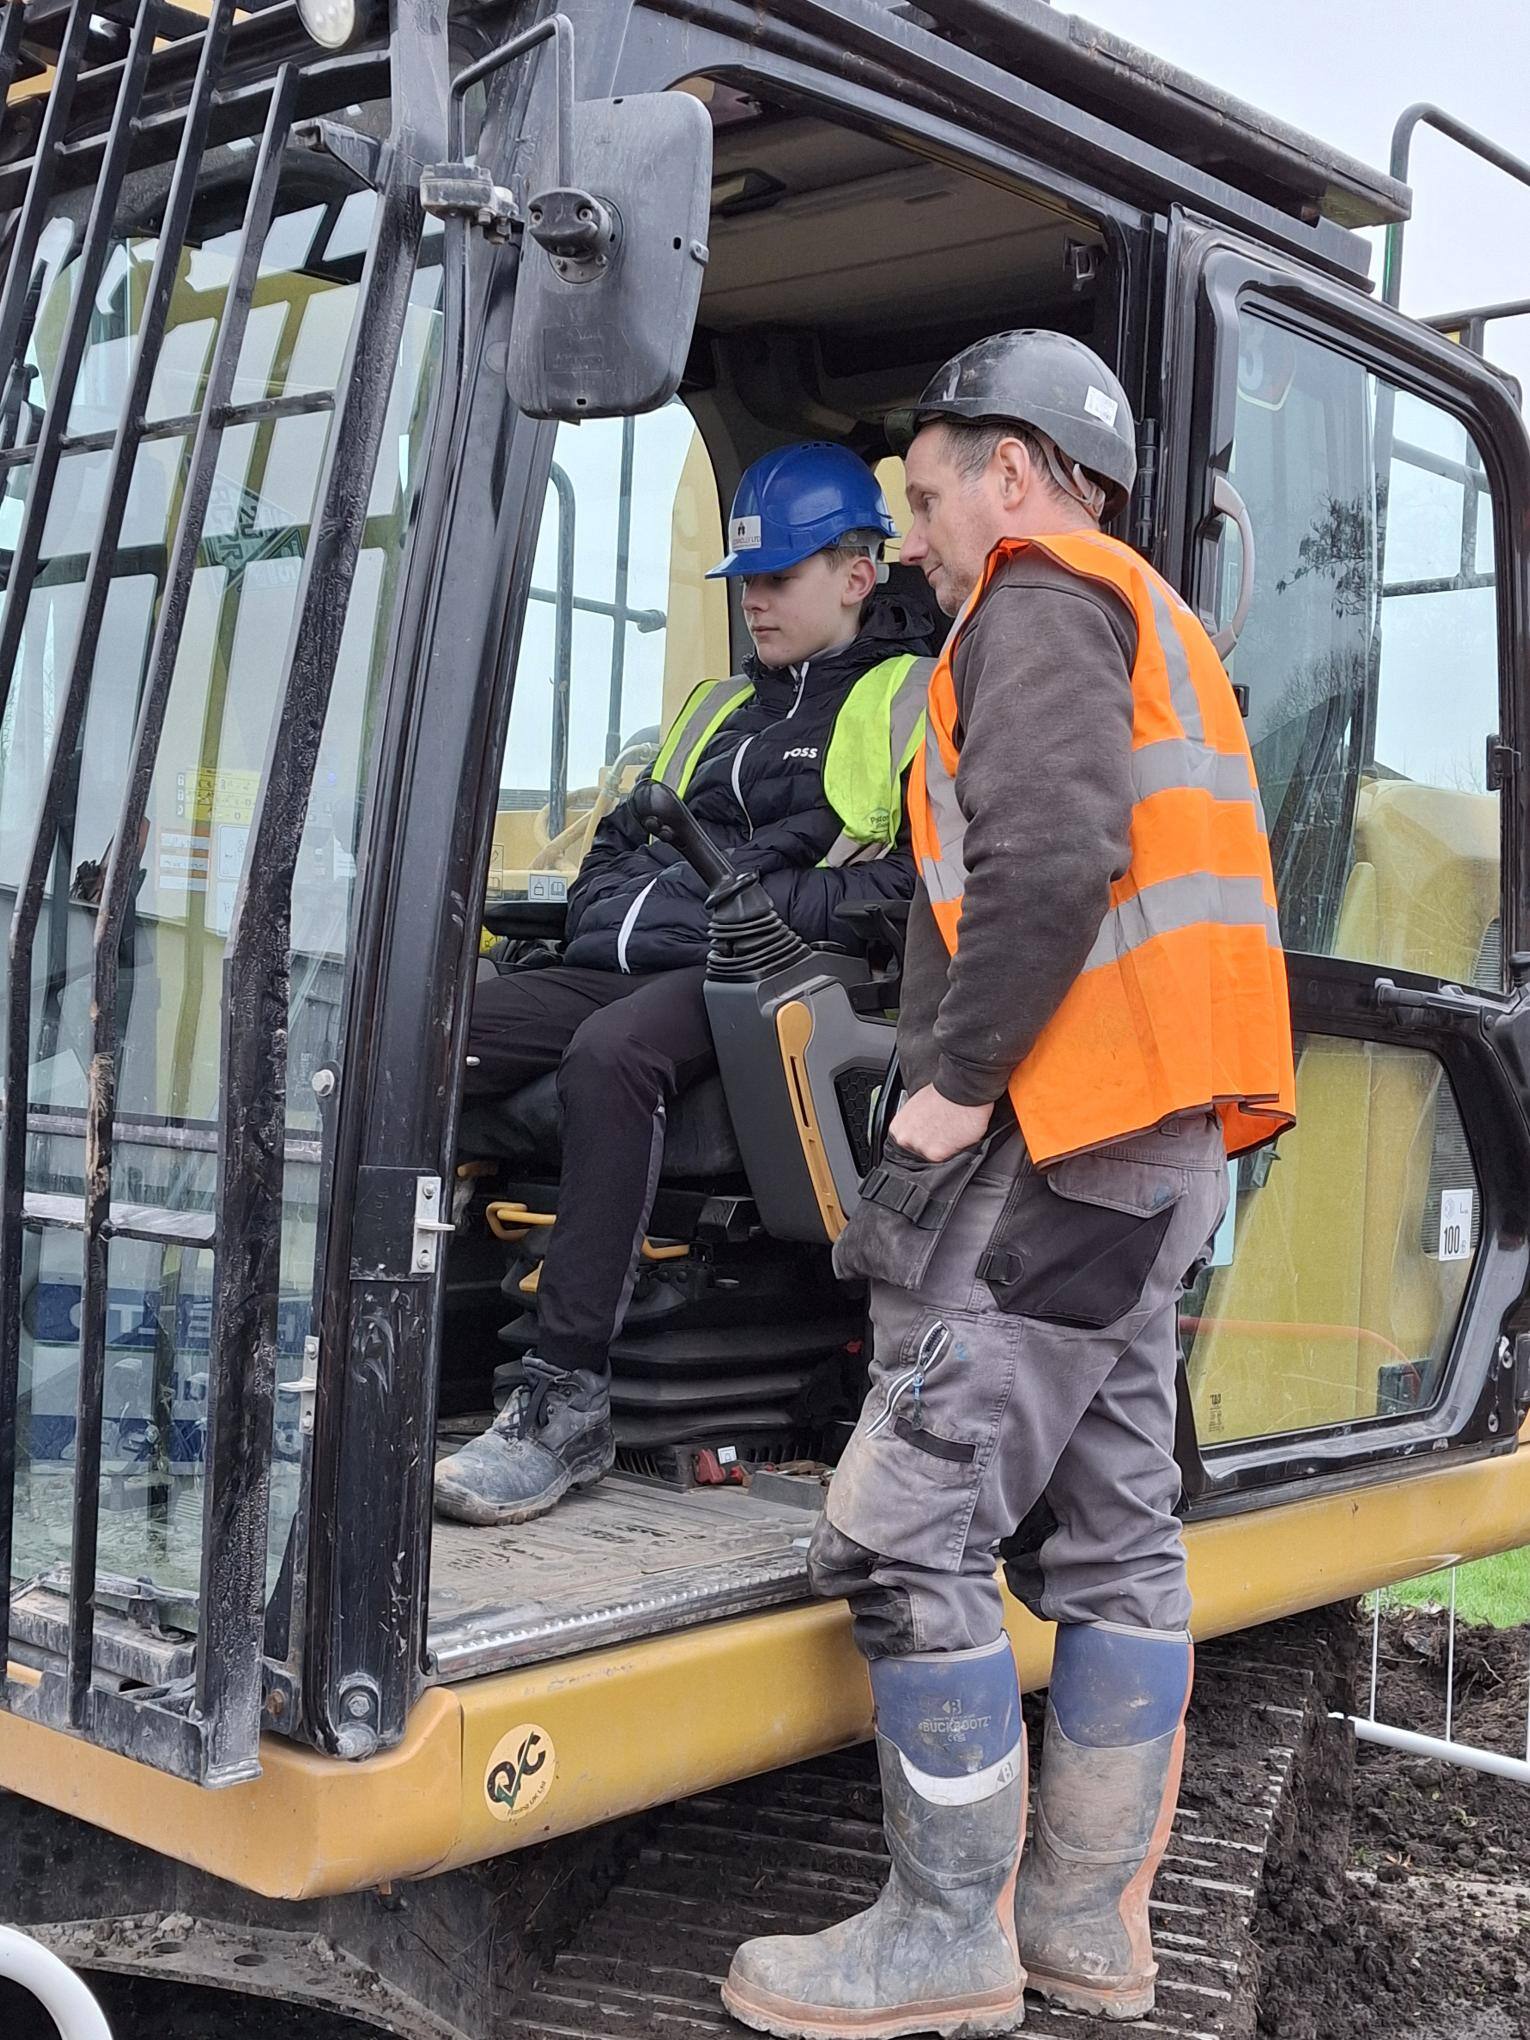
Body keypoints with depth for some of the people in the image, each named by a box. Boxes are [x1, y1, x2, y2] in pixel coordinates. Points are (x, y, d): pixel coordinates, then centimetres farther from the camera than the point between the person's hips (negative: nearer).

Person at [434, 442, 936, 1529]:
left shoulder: (918, 701, 9)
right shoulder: (719, 706, 32)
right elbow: (618, 845, 35)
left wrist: (785, 906, -15)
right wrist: (607, 902, 12)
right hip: (624, 969, 7)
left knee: (611, 1054, -38)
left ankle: (569, 1397, -36)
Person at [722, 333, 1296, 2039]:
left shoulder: (1041, 601, -4)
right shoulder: (1148, 625, 26)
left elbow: (1052, 854, -22)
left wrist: (957, 1079, -17)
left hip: (1068, 1129, -10)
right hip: (1167, 1137, 10)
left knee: (904, 1527, -7)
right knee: (1115, 1525, 11)